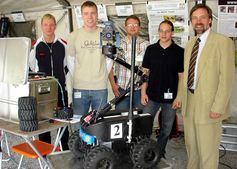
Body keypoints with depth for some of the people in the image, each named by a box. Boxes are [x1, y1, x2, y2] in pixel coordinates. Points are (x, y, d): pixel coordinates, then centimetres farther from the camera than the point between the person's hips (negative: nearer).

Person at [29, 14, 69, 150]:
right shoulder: (36, 45, -1)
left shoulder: (63, 45, 1)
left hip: (61, 88, 1)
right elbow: (31, 65, 11)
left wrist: (61, 75, 6)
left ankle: (65, 146, 24)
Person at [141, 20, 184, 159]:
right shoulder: (151, 49, 3)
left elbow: (181, 76, -1)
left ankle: (160, 153, 30)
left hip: (170, 97, -1)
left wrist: (179, 97, -6)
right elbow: (145, 72, 6)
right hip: (152, 96, 1)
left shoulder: (180, 52, -2)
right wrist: (143, 92, 0)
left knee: (166, 128, 10)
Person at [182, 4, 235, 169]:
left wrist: (218, 107, -18)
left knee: (207, 150, 4)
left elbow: (227, 78, -15)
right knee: (191, 145, 20)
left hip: (209, 105, -6)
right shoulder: (190, 44, 11)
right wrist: (180, 97, 8)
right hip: (189, 102, 7)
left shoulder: (223, 42, -10)